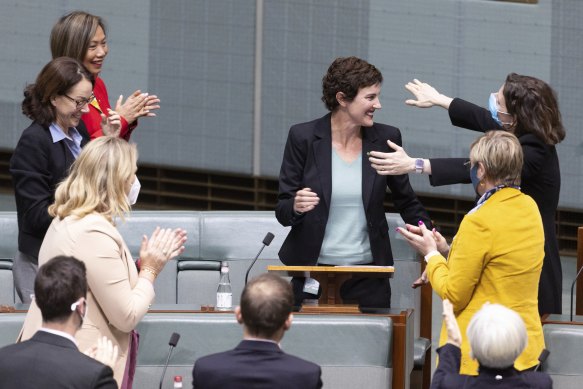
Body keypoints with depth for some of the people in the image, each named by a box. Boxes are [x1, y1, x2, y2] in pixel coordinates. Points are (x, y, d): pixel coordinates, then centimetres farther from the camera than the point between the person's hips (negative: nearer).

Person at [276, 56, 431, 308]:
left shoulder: (385, 138, 2)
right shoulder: (303, 137, -4)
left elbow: (407, 202, 14)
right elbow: (282, 211, -1)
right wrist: (296, 207, -23)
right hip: (312, 275, -1)